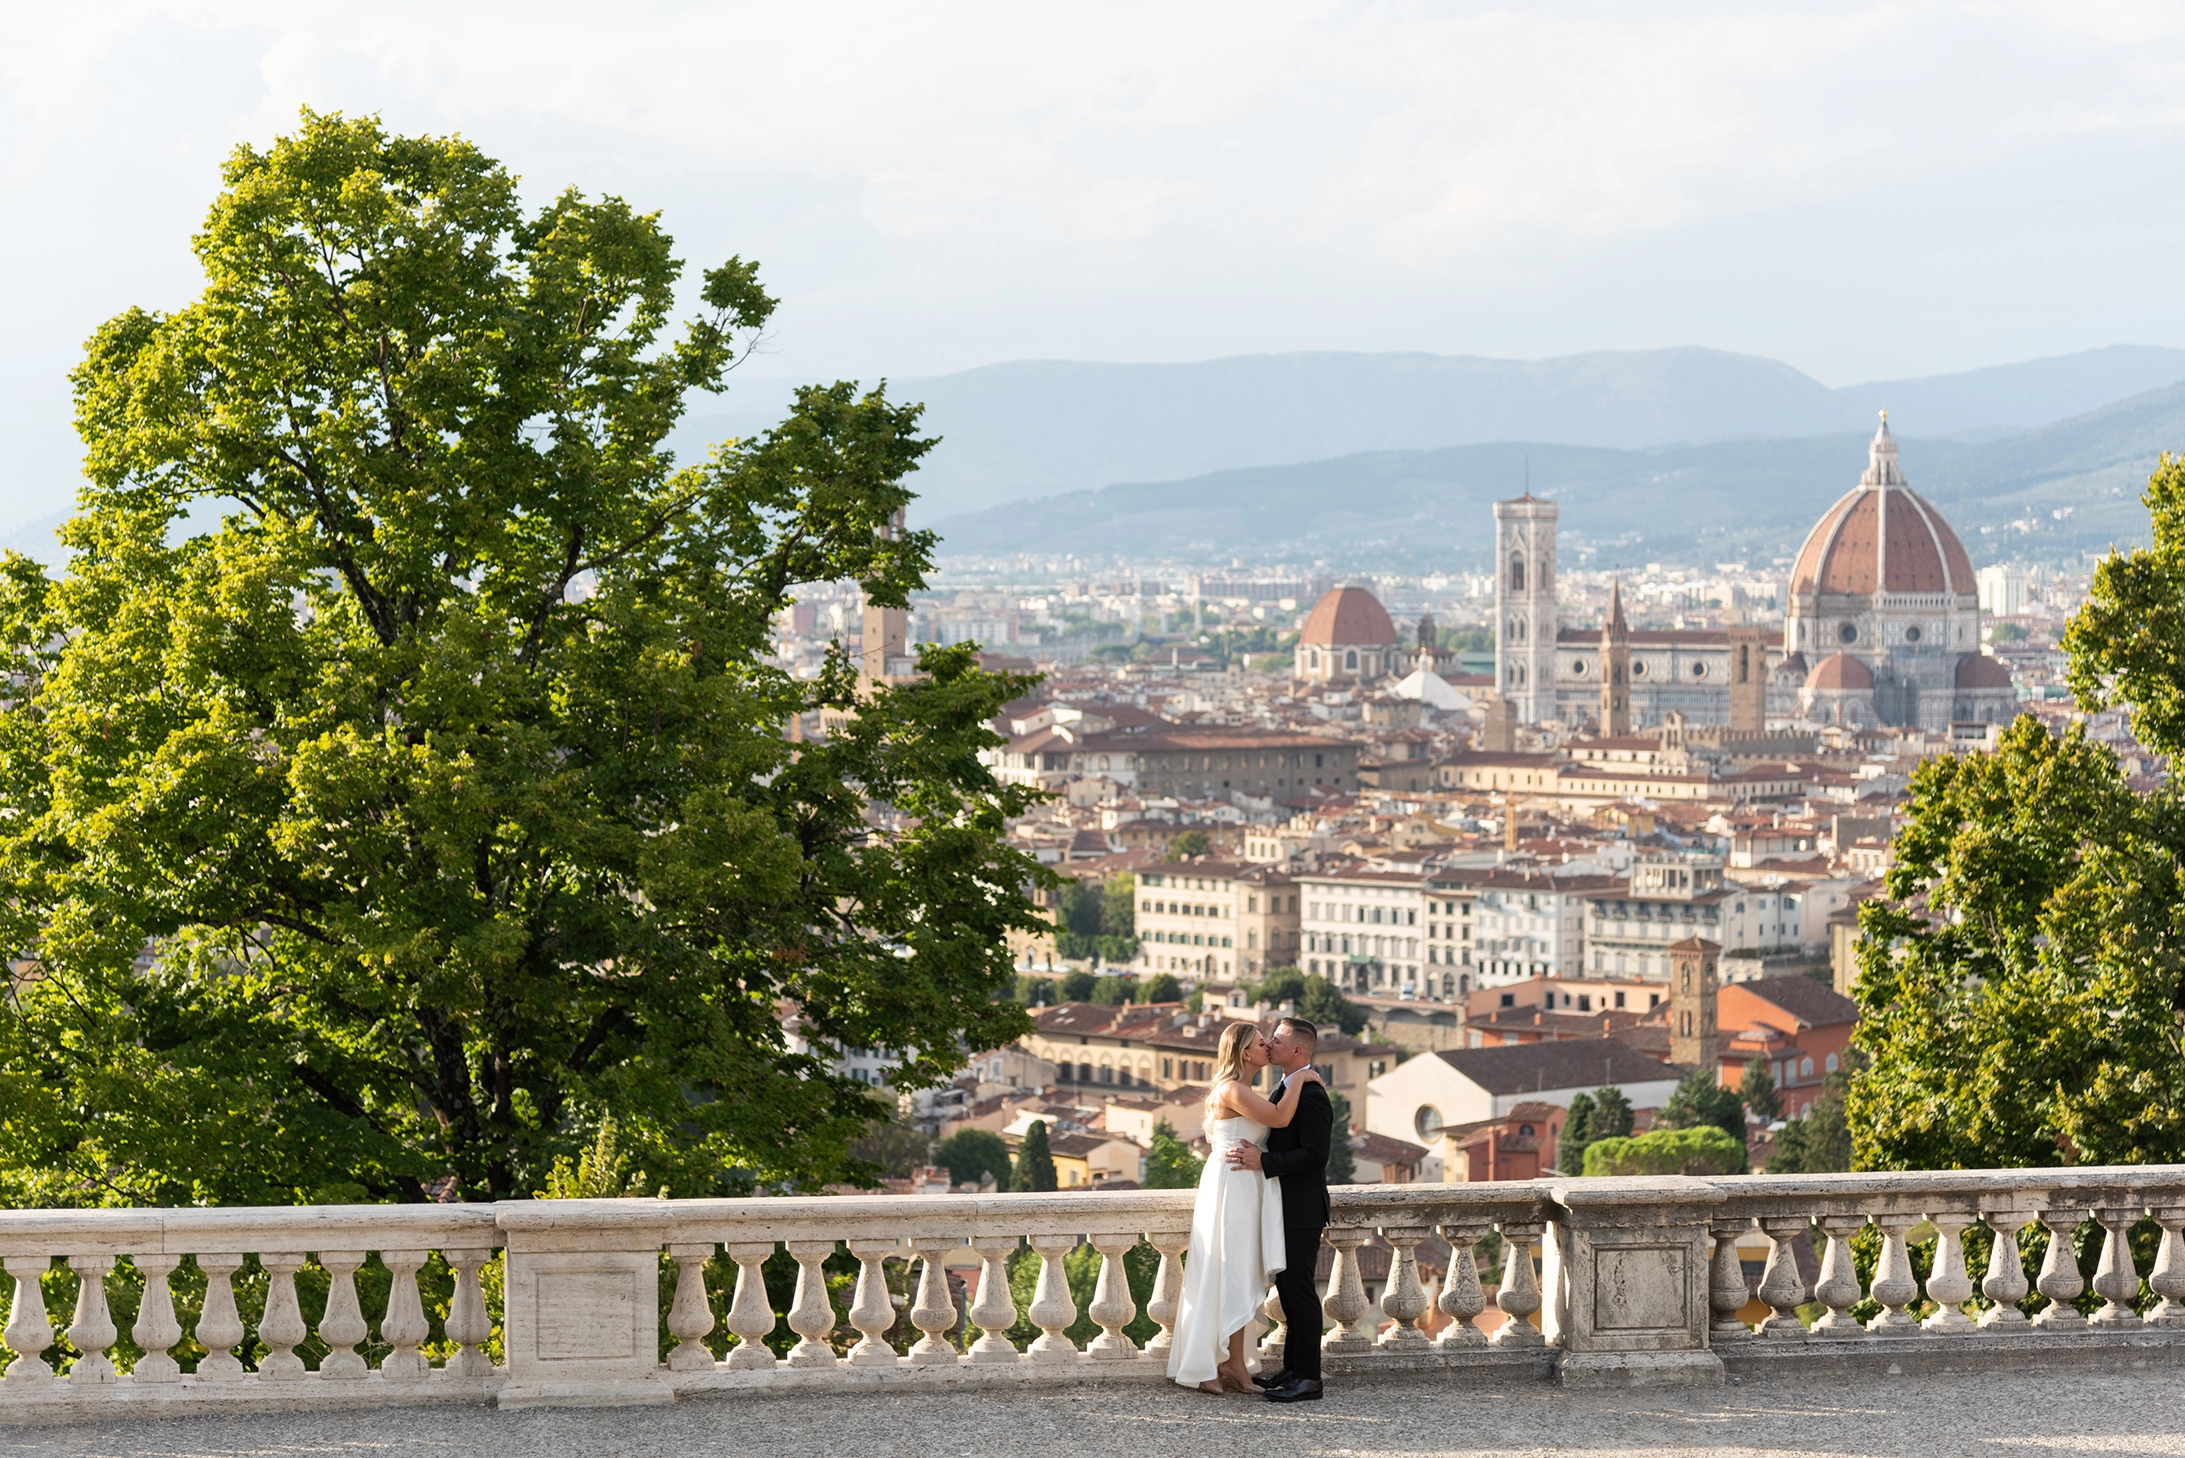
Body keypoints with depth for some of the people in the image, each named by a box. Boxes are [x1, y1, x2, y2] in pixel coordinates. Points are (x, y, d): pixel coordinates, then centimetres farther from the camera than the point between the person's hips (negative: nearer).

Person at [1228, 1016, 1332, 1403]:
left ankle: (1307, 1378, -3)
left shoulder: (1311, 1096, -17)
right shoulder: (1286, 1090, 15)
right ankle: (1293, 1370, 21)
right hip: (1285, 1208, 10)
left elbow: (1314, 1154, -24)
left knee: (1298, 1290, -7)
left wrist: (1264, 1162, -25)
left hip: (1301, 1211, -10)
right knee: (1289, 1288, 14)